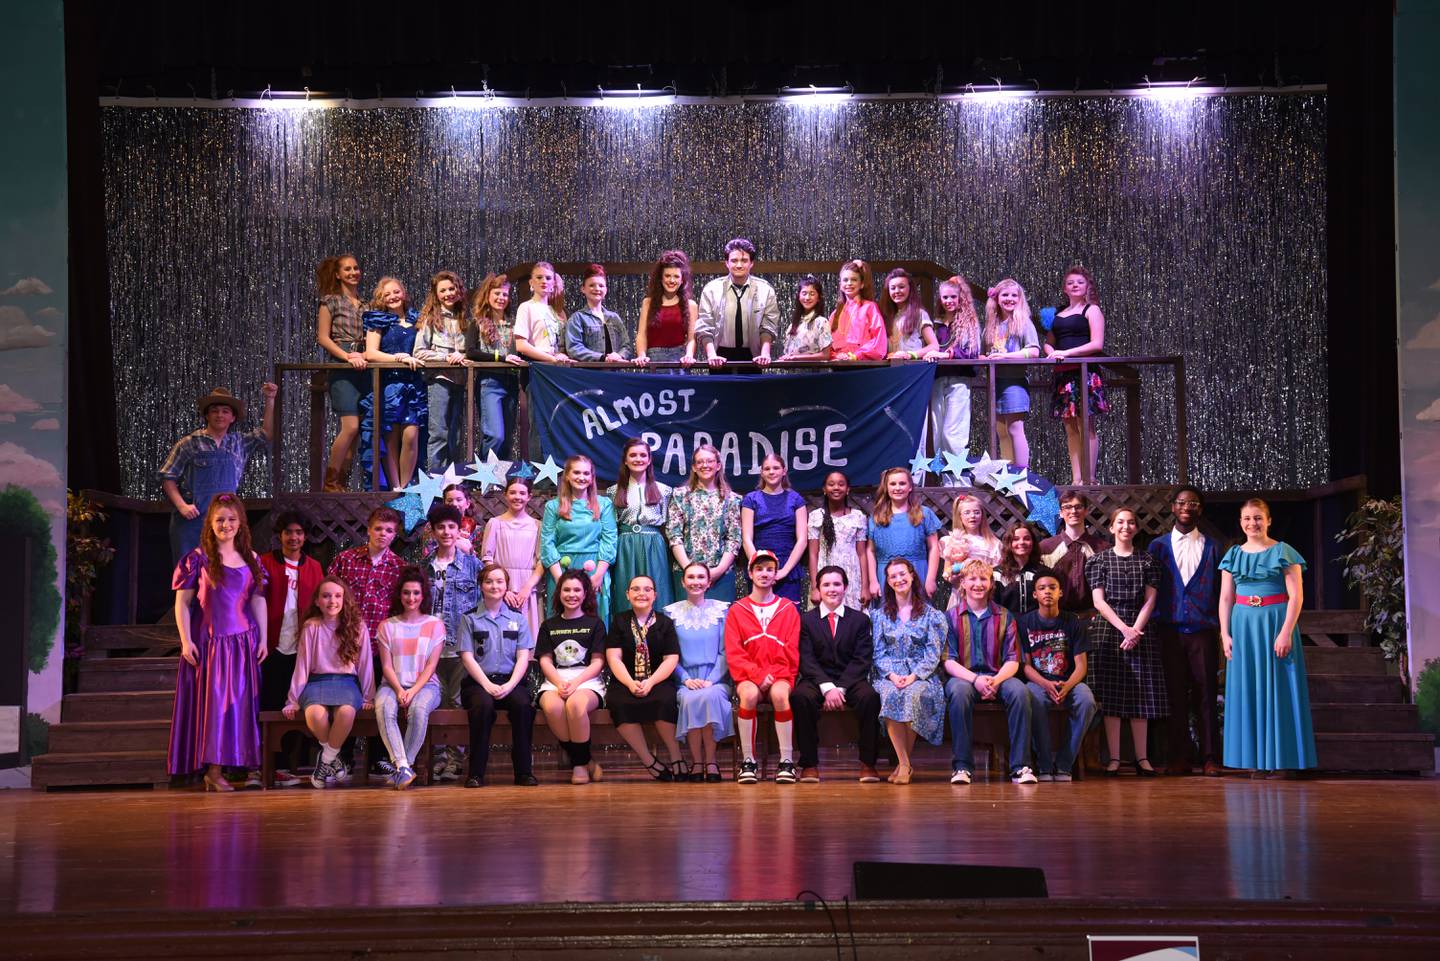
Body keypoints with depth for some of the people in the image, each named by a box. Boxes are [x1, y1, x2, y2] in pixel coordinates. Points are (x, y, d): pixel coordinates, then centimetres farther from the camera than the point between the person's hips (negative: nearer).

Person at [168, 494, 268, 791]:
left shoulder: (251, 560, 10)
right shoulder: (197, 559, -2)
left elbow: (258, 601, 12)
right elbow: (182, 602, -3)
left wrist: (263, 639, 6)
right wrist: (186, 640, -11)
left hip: (243, 642, 4)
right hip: (208, 641, -4)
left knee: (240, 702, 5)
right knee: (213, 701, -5)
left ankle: (240, 764, 10)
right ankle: (213, 771, -4)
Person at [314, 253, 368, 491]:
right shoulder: (331, 301, 3)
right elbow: (323, 337, -3)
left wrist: (365, 355, -6)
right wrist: (347, 356, -15)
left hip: (363, 369, 6)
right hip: (341, 370, -6)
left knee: (354, 430, 3)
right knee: (351, 427, -16)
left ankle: (341, 482, 9)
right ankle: (330, 483, -7)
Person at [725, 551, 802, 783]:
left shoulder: (788, 609, 12)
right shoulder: (737, 611, 11)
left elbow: (792, 653, 6)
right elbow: (733, 654, 3)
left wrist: (774, 675, -10)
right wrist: (758, 675, -11)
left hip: (780, 676, 0)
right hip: (749, 676, 0)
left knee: (780, 694, -35)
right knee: (749, 694, -35)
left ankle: (787, 761, -29)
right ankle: (748, 761, -26)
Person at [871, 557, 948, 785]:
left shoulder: (929, 614, 9)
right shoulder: (880, 614, 15)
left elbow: (934, 653, 2)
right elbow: (878, 652, 7)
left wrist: (914, 676, -14)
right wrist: (892, 675, -12)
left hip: (921, 676, -1)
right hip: (888, 674, 1)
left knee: (913, 695, -36)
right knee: (890, 695, -35)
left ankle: (903, 763, -22)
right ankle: (905, 763, -31)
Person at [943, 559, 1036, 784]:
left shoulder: (1004, 616, 12)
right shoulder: (952, 616, 7)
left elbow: (1013, 660, 5)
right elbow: (949, 661, -2)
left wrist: (996, 680, -17)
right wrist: (976, 680, -19)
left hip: (997, 676, 2)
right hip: (963, 676, -2)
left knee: (1020, 691, -31)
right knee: (960, 691, -37)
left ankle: (1020, 766, -30)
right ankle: (962, 766, -32)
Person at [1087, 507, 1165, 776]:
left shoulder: (1147, 561, 9)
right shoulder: (1100, 560, 5)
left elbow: (1150, 600, 3)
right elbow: (1099, 601, -2)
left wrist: (1136, 629, -11)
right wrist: (1124, 628, -12)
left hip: (1139, 631, 1)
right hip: (1108, 630, -1)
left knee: (1140, 694, 0)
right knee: (1110, 695, -4)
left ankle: (1142, 757, 2)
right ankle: (1114, 758, -3)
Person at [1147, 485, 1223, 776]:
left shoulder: (1211, 547, 12)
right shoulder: (1158, 546, 11)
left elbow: (1220, 591, 10)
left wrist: (1221, 628, 2)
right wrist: (1152, 628, 2)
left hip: (1203, 631, 0)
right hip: (1170, 630, 0)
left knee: (1206, 694, -2)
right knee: (1175, 695, 1)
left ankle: (1210, 758, 3)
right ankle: (1178, 757, 6)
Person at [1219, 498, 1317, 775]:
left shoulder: (1283, 552, -2)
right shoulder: (1233, 555, 10)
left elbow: (1296, 595, -7)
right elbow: (1225, 598, 10)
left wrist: (1286, 632, -15)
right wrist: (1225, 634, 1)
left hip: (1275, 623, -4)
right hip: (1243, 627, 4)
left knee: (1277, 689, -2)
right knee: (1248, 690, 4)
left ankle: (1280, 759, 2)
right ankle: (1253, 759, 8)